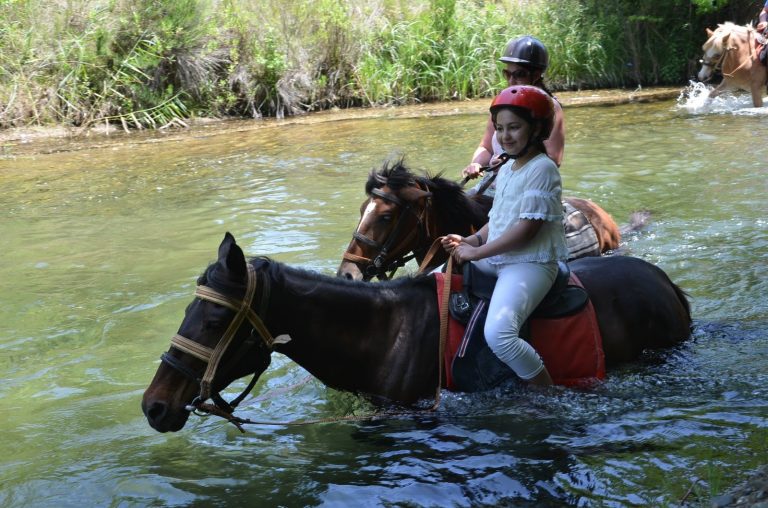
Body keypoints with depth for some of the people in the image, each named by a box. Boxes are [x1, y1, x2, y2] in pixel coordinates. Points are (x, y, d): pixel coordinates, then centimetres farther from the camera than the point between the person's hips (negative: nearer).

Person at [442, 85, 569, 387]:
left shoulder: (542, 169, -13)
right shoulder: (506, 169, 14)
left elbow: (527, 229, -20)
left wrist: (477, 252, -17)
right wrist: (474, 240, 0)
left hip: (530, 263, -10)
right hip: (495, 259, 10)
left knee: (498, 334, -30)